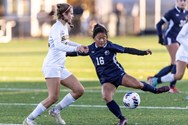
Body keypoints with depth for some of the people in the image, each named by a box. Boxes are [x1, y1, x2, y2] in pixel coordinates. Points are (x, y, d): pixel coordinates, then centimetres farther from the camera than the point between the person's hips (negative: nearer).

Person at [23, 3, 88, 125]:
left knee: (79, 90, 3)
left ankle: (56, 110, 11)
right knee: (53, 97, -16)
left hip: (61, 67, 9)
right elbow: (58, 45, -32)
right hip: (52, 66, -9)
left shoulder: (65, 26, 14)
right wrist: (75, 48, -43)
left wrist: (79, 45, 25)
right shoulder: (57, 28, -14)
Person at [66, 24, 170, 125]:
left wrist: (144, 52, -22)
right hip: (106, 80, 2)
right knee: (106, 97, -26)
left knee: (137, 84, -21)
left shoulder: (111, 46, -10)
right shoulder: (90, 49, 0)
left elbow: (127, 50, -14)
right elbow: (77, 53, 14)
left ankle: (155, 90, 11)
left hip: (118, 74, -2)